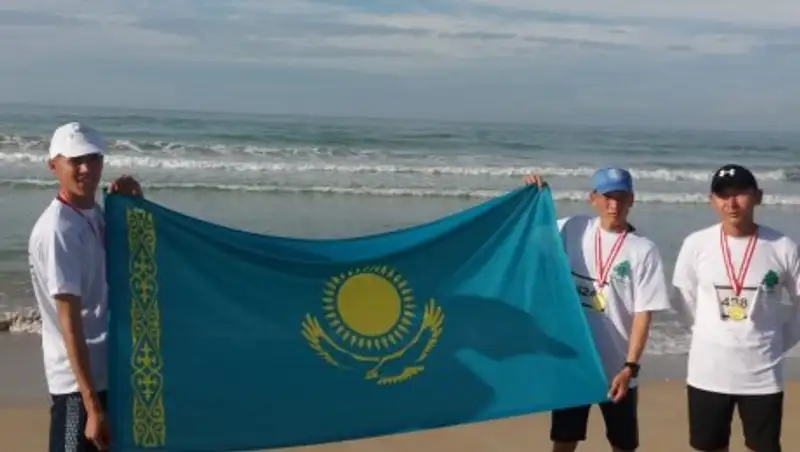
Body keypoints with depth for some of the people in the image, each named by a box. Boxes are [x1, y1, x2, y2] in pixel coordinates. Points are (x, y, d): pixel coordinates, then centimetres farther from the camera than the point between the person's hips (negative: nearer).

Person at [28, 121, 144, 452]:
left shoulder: (93, 215, 6)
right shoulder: (59, 229, -19)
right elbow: (69, 321, -22)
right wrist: (92, 406, -24)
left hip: (106, 371, 9)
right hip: (79, 380, -9)